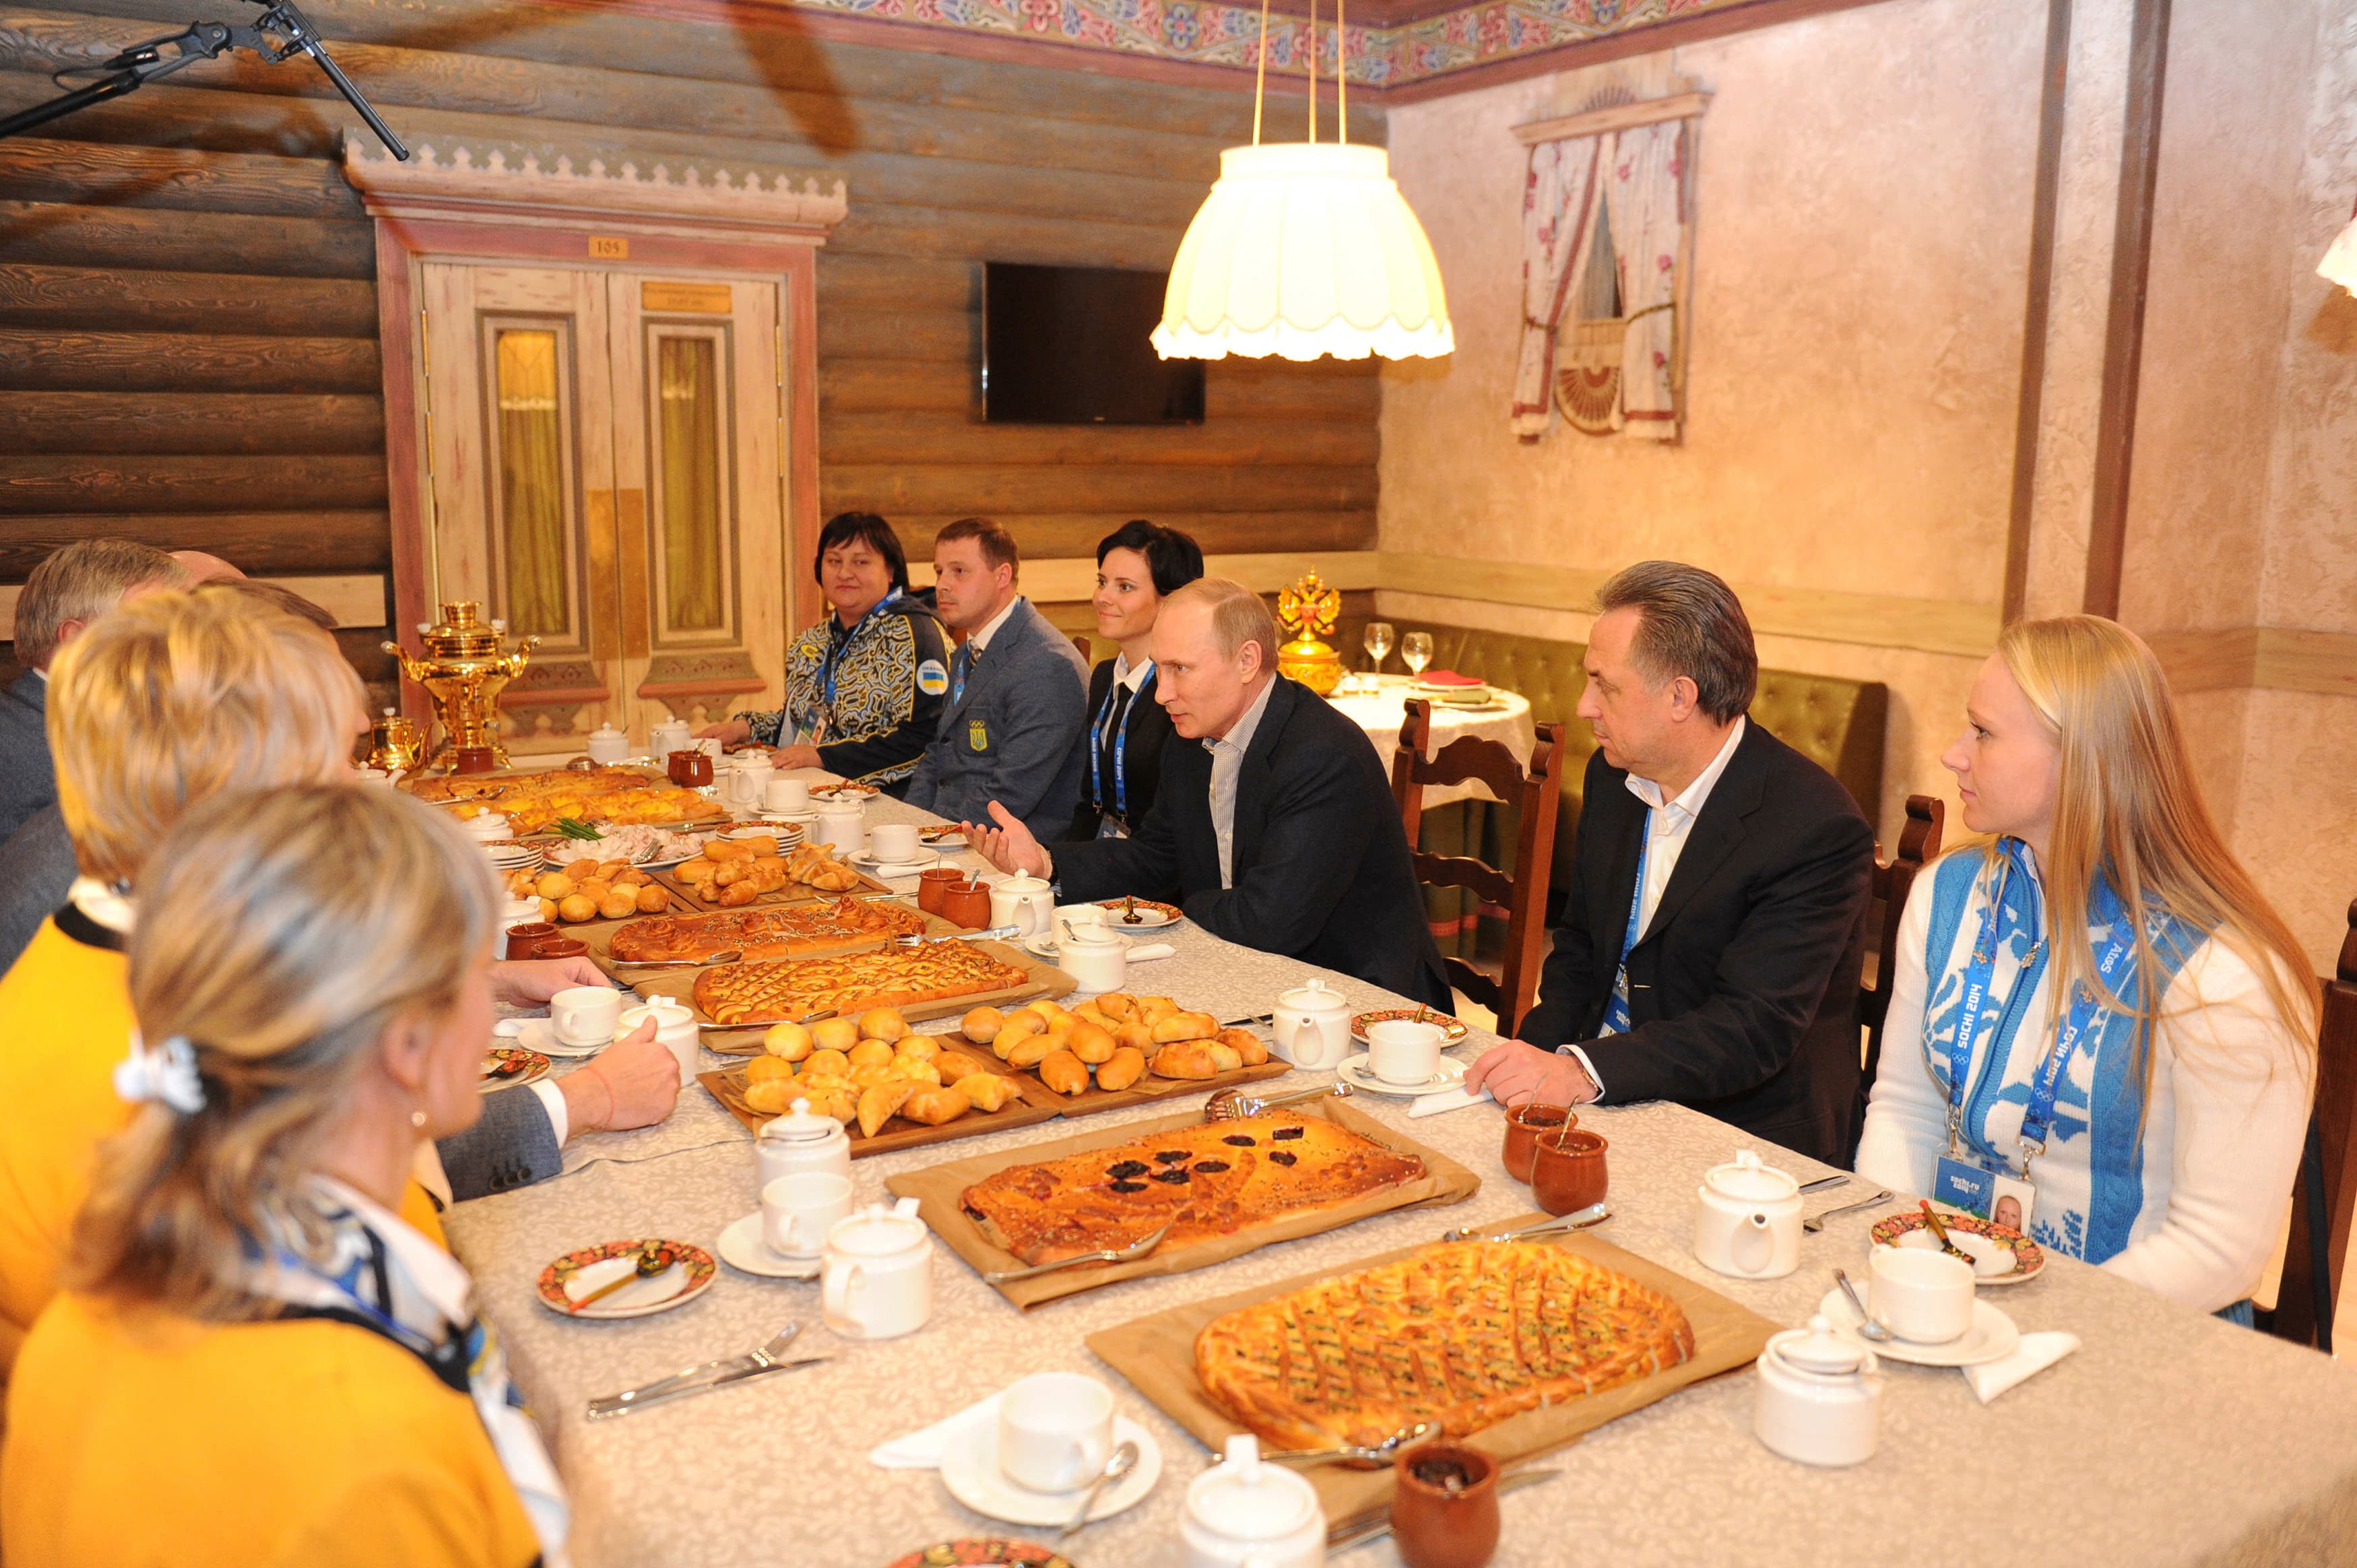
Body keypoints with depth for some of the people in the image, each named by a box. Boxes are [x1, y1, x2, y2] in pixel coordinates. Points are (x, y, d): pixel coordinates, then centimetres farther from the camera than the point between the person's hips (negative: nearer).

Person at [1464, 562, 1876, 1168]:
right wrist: (1538, 1055, -6)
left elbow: (1754, 1028, -23)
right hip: (1597, 1098, 7)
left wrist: (1583, 1071, -35)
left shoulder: (1817, 829, -17)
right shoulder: (1612, 778, 5)